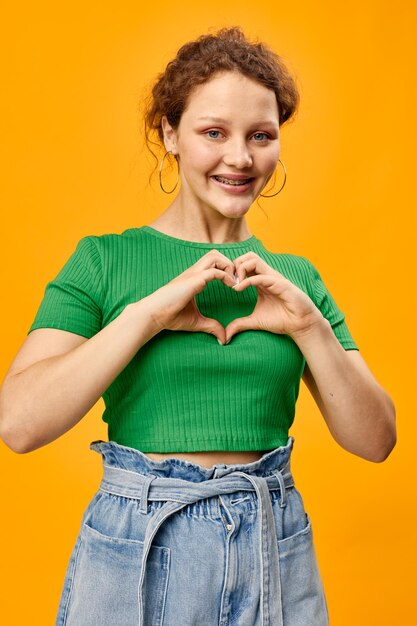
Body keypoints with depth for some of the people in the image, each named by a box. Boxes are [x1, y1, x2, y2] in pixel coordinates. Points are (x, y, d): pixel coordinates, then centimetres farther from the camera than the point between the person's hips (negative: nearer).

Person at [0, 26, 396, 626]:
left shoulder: (296, 277, 4)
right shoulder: (104, 260, -4)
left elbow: (376, 440, 1)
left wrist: (309, 326, -12)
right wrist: (150, 312, -20)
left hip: (274, 552, 3)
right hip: (133, 547, -2)